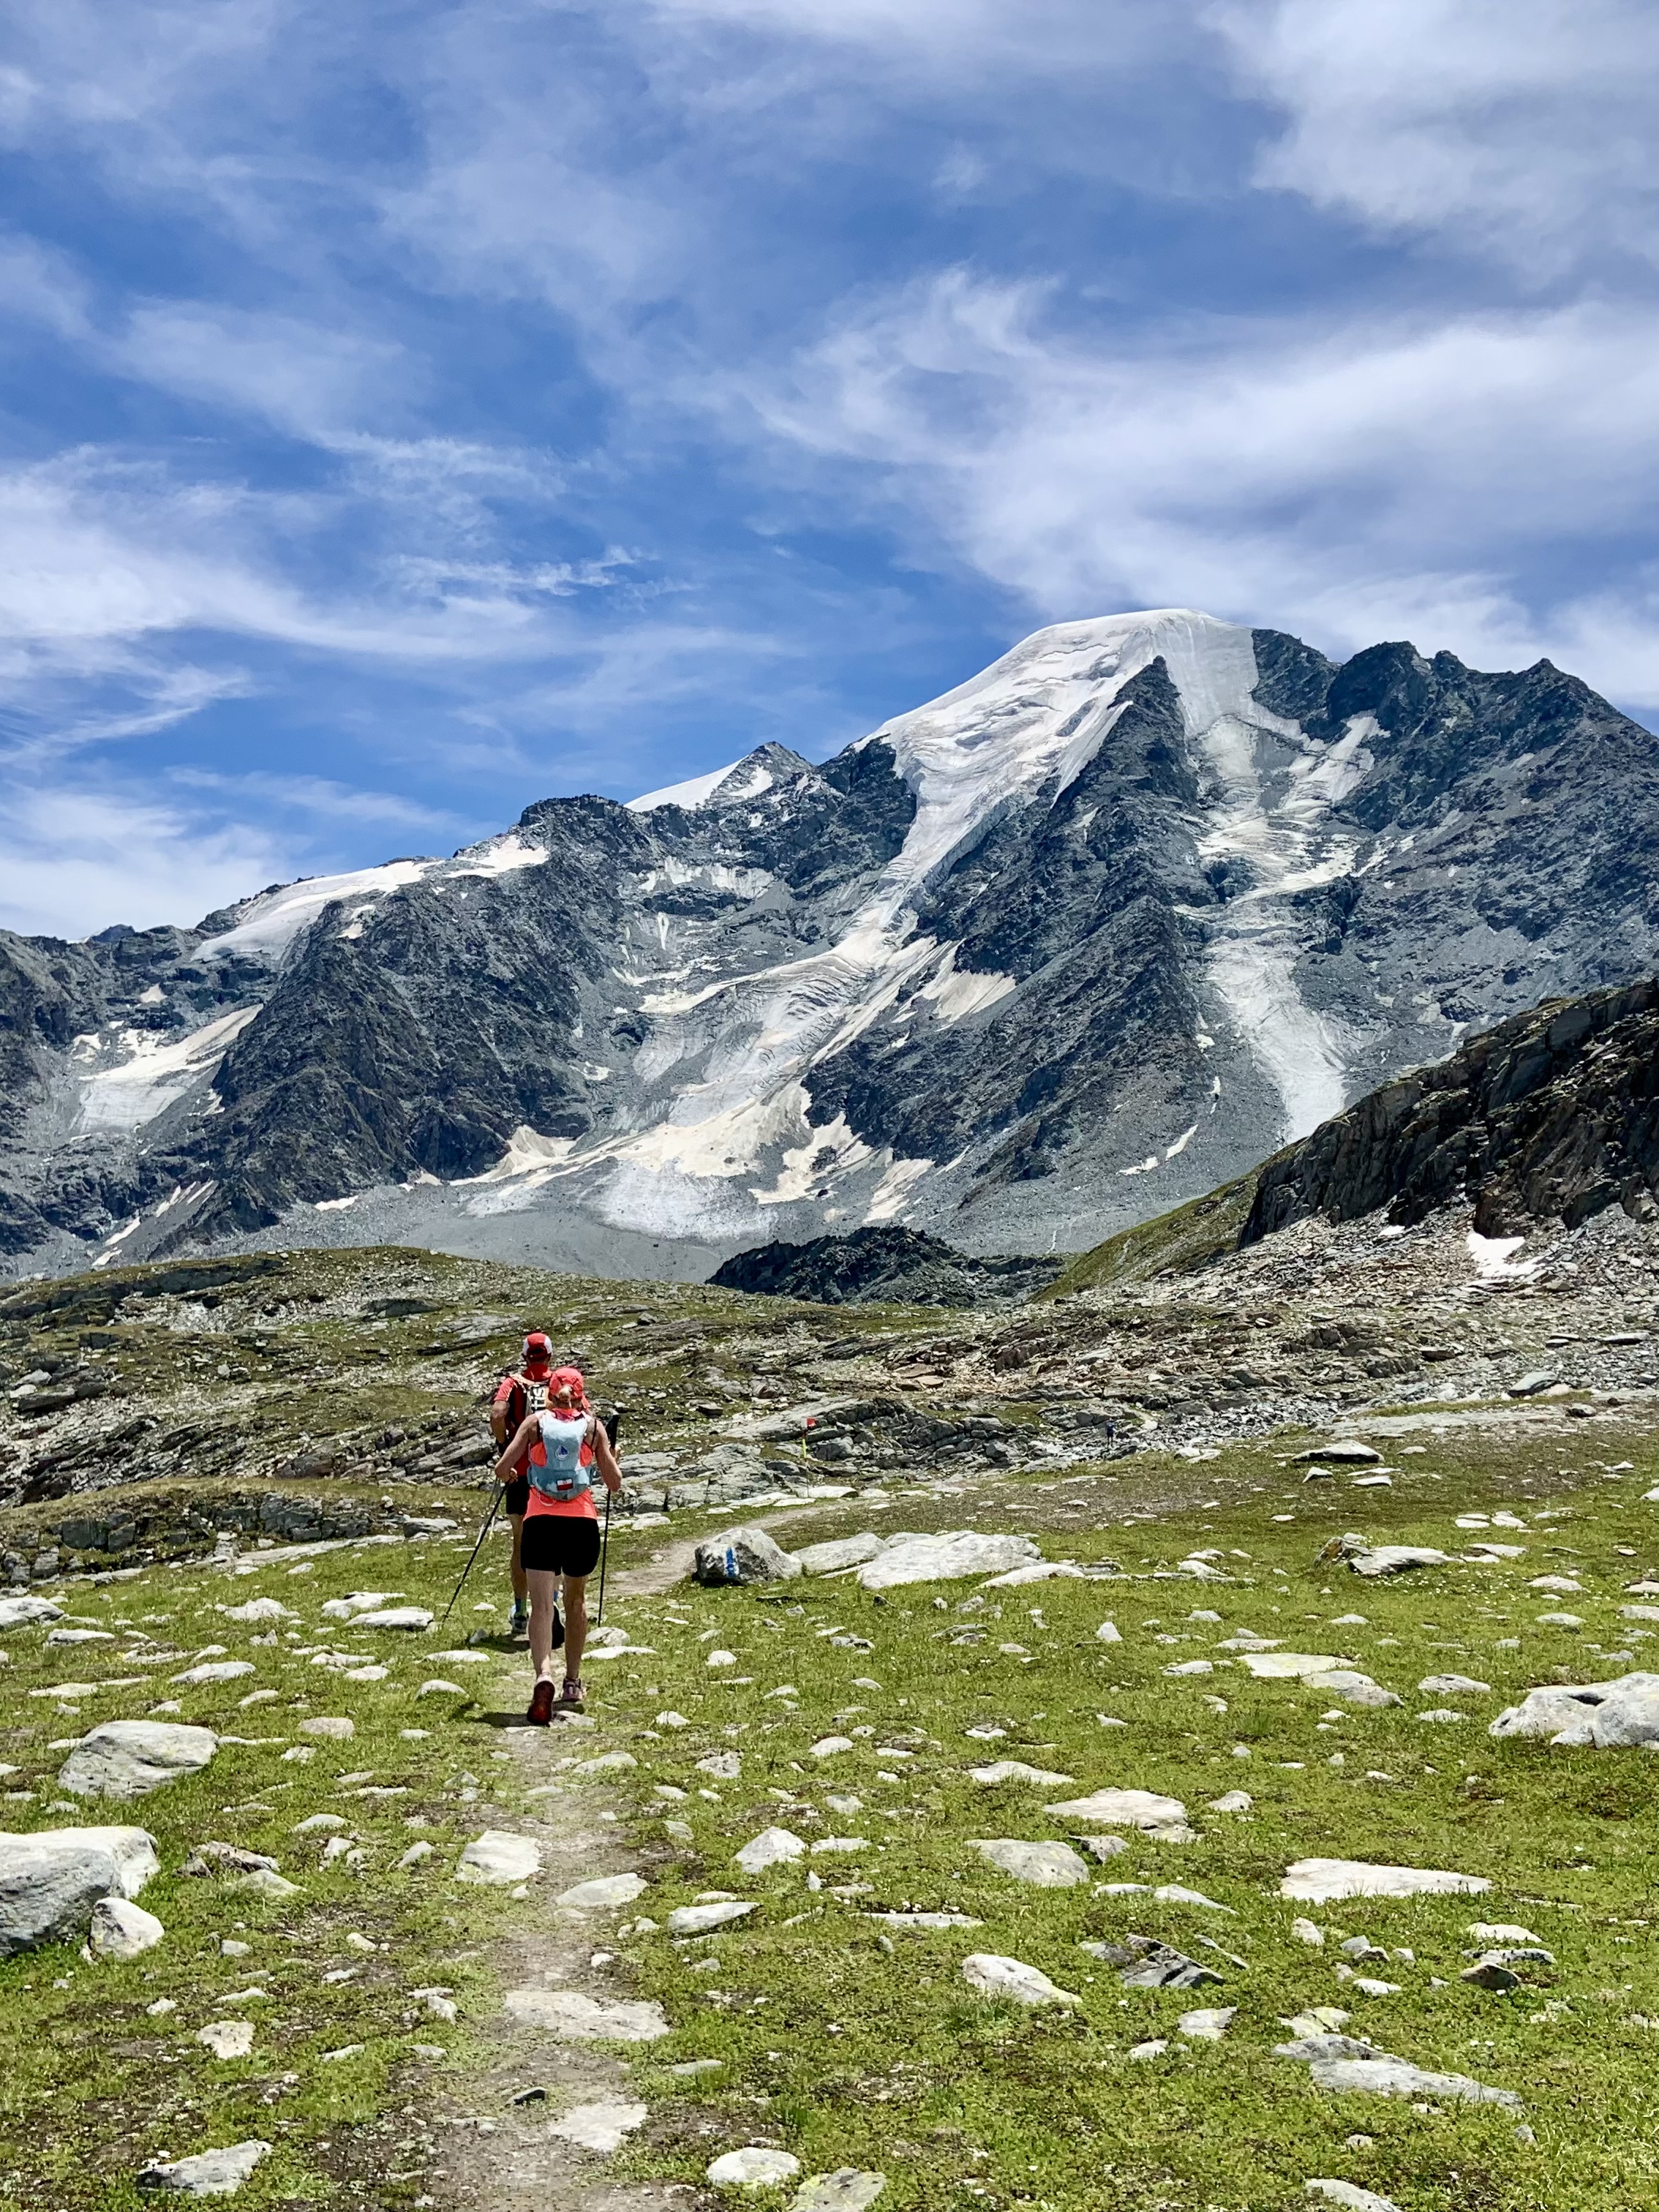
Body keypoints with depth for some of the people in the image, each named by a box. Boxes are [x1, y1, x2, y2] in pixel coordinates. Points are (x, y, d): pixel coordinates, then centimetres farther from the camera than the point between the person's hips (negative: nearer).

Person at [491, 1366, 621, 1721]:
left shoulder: (535, 1422, 8)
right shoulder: (594, 1425, 9)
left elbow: (502, 1471, 3)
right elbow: (615, 1485, 9)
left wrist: (508, 1475, 26)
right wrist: (613, 1458, 30)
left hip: (540, 1521, -1)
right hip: (582, 1522, 1)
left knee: (541, 1605, -6)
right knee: (576, 1600, 22)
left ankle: (544, 1676, -31)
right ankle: (573, 1683, 28)